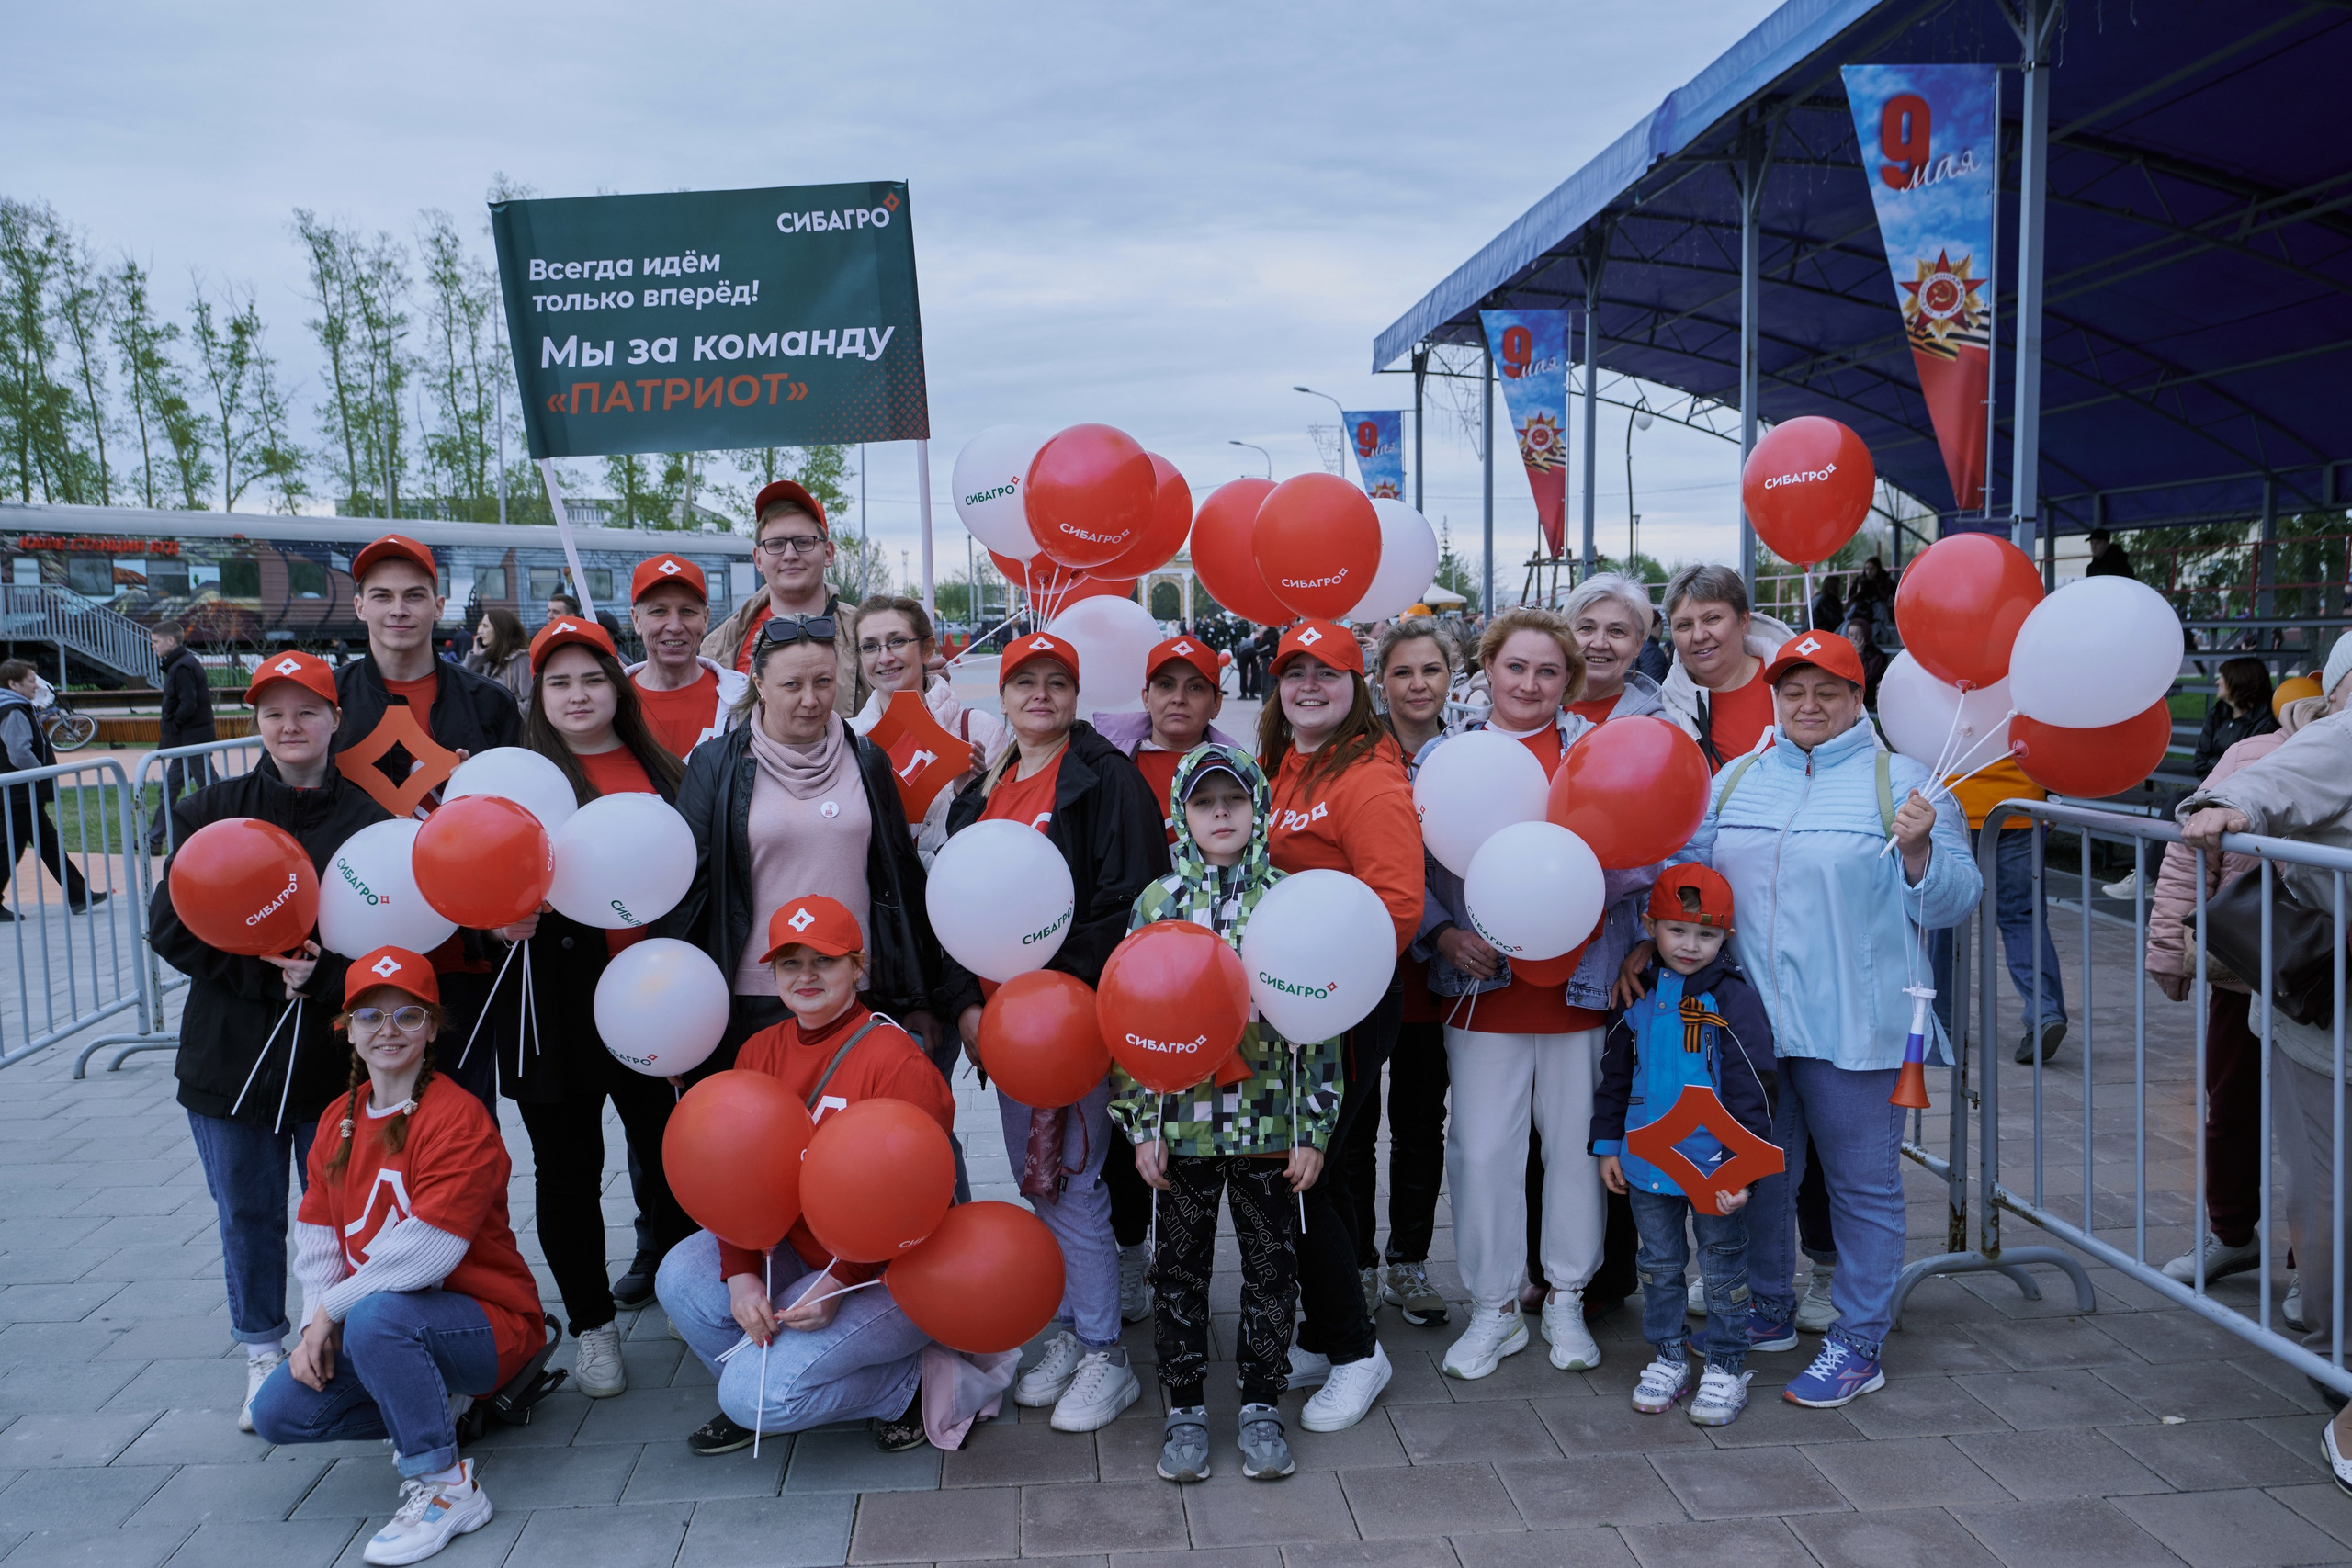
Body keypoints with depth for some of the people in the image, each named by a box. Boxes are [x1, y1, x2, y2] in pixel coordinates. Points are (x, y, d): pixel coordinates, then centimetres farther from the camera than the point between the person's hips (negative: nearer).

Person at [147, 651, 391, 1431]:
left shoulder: (369, 819, -4)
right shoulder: (210, 811, 3)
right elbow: (169, 925, -2)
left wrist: (323, 974, -23)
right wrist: (261, 971, -15)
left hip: (336, 1052, -2)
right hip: (231, 1054, 2)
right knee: (246, 1213, 13)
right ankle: (263, 1351, 31)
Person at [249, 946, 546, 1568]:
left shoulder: (458, 1117, -18)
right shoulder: (340, 1119, 8)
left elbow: (429, 1250, -26)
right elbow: (316, 1239, 5)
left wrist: (332, 1307, -16)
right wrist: (316, 1328, -10)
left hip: (489, 1323, -8)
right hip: (369, 1322, 8)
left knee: (376, 1317, -35)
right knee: (278, 1410, -6)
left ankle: (447, 1487, -19)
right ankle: (439, 1407, 12)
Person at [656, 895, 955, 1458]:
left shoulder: (897, 1061, -19)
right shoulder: (760, 1052, 2)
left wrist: (840, 1283, -22)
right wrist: (741, 1274, -15)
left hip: (889, 1272, -7)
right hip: (795, 1252, 7)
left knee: (759, 1391, -17)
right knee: (682, 1277, -12)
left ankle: (908, 1384, 6)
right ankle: (751, 1400, 12)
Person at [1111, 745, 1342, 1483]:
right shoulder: (1156, 901, 0)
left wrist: (1313, 1127, -3)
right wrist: (1140, 1124, -2)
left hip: (1269, 1120, 0)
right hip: (1183, 1123, 1)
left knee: (1271, 1264, 10)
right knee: (1181, 1267, 11)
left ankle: (1262, 1405, 26)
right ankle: (1184, 1407, 26)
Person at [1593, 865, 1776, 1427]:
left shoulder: (1733, 998, -10)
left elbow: (1754, 1088, -10)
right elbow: (1614, 1074, 12)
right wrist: (1608, 1145, 10)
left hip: (1713, 1163, -4)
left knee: (1723, 1267, 9)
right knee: (1659, 1265, 15)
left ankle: (1727, 1366, 23)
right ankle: (1668, 1358, 29)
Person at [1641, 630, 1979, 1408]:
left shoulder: (1900, 782, -3)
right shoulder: (1735, 781, 10)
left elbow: (1954, 901, -5)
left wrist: (1918, 850, -23)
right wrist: (1649, 940, 6)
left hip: (1855, 1027, -4)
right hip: (1750, 1022, 5)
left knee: (1863, 1186, 7)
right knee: (1758, 1176, 17)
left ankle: (1859, 1344, 20)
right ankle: (1770, 1310, 36)